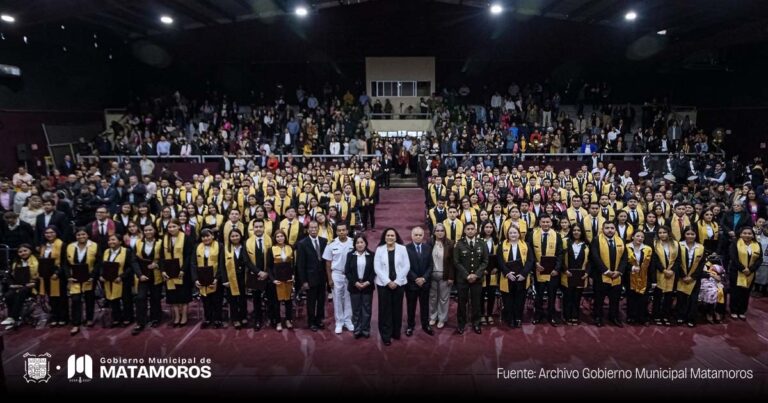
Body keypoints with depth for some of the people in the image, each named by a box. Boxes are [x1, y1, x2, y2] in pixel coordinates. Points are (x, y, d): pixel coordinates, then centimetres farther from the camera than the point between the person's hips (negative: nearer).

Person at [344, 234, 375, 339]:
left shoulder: (371, 255, 1)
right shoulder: (350, 255, 2)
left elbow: (374, 270, -1)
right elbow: (347, 271, -2)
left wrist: (368, 282, -13)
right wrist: (355, 282, -13)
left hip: (367, 286, 0)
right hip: (354, 286, 0)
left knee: (367, 309, 5)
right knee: (356, 309, 6)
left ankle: (366, 330, 15)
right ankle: (357, 330, 16)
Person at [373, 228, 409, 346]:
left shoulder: (402, 248, 0)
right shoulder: (379, 249, -1)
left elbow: (406, 266, -3)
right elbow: (377, 268, -5)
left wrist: (396, 281, -9)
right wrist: (388, 281, -12)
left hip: (399, 283, 1)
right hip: (383, 284, 0)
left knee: (397, 308, 9)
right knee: (385, 309, 2)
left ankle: (396, 332, 26)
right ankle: (386, 335, 12)